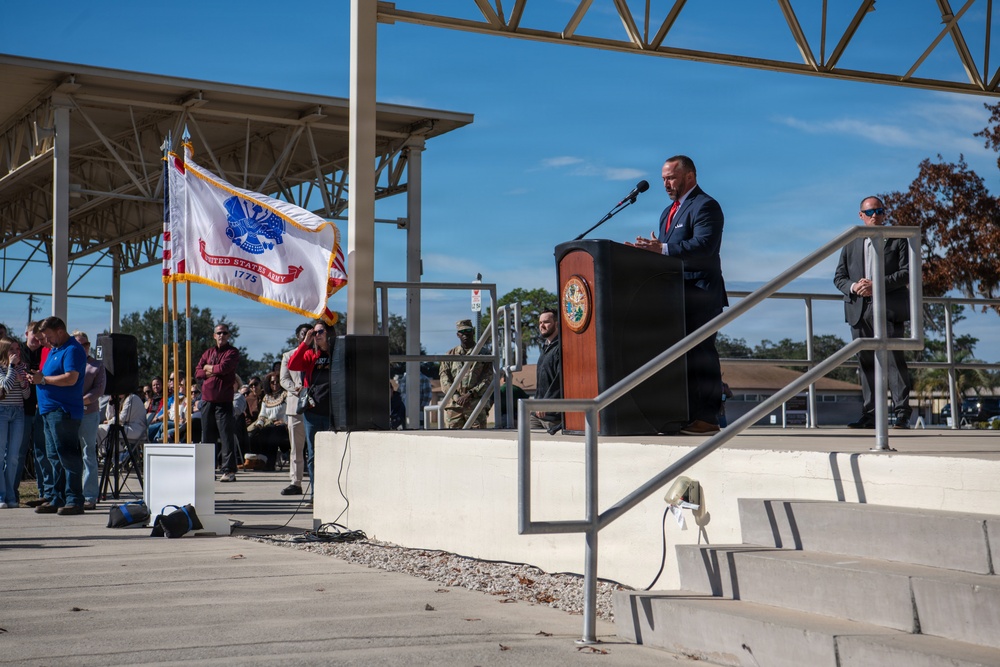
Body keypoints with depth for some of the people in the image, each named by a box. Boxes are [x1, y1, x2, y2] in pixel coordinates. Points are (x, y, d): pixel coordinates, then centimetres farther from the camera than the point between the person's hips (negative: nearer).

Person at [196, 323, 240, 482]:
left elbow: (224, 368, -14)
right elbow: (198, 373, 10)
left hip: (224, 400, -5)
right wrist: (215, 372, -6)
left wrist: (208, 368, 2)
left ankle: (229, 470, -8)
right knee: (207, 436, 7)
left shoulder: (232, 352, 2)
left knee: (226, 436, -7)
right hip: (207, 399, 5)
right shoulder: (208, 353, 18)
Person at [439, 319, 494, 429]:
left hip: (476, 404, -1)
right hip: (454, 406, 2)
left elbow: (487, 379, 1)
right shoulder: (450, 355, 17)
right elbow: (444, 379, 8)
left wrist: (470, 394, -13)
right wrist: (456, 396, -10)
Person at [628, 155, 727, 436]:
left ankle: (706, 418, -8)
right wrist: (649, 249, 1)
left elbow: (703, 246, -22)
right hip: (677, 296, 10)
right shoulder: (669, 212, 23)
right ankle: (687, 416, 14)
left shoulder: (705, 206, -8)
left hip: (700, 296, -10)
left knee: (700, 355, -10)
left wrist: (662, 249, -28)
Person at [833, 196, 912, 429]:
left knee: (895, 360, -7)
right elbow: (839, 277, 14)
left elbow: (907, 272, -3)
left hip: (889, 308, -3)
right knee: (866, 363, 3)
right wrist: (853, 287, -9)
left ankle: (902, 415, -7)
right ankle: (870, 416, 6)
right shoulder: (851, 244, 19)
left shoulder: (898, 240, 8)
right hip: (860, 310, 4)